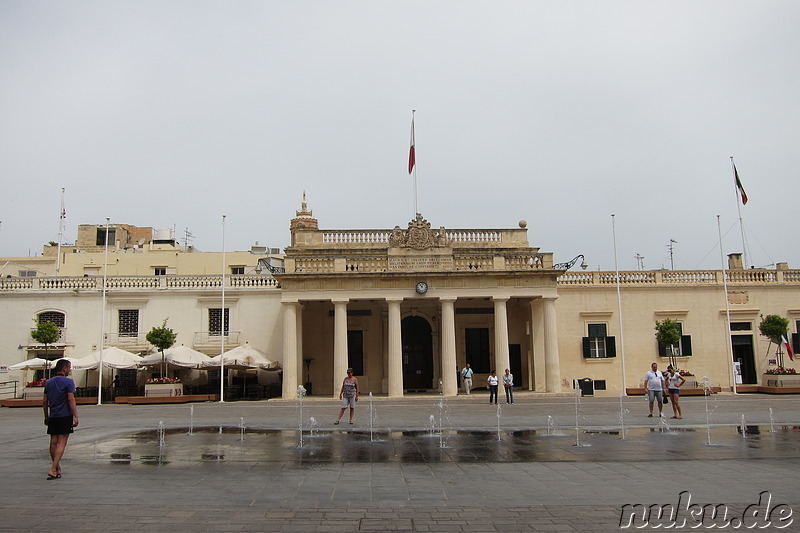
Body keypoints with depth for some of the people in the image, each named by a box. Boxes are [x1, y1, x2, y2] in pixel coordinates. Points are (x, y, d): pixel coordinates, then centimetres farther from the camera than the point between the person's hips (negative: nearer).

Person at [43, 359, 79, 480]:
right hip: (65, 416, -6)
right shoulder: (68, 382, -9)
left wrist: (46, 417, 22)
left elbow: (45, 401, 14)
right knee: (61, 443, -4)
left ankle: (57, 467, 21)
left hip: (52, 416, 6)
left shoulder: (49, 382, 11)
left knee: (53, 443, 10)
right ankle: (53, 469, -11)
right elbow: (71, 400, -15)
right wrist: (75, 417, -13)